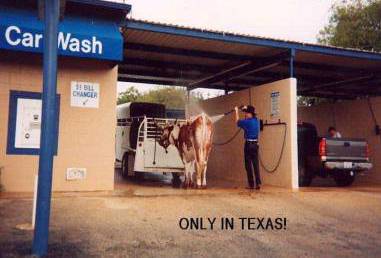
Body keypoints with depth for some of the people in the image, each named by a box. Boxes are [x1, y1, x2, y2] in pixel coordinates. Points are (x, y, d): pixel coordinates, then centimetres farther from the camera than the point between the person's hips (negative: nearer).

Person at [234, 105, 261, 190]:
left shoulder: (247, 122, -12)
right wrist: (246, 109, 33)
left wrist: (236, 111, 17)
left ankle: (251, 184, 4)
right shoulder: (256, 121, 7)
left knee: (248, 165, 1)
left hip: (248, 144, -6)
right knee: (256, 164, 7)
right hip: (255, 144, 6)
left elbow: (237, 121, 5)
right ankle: (258, 183, 2)